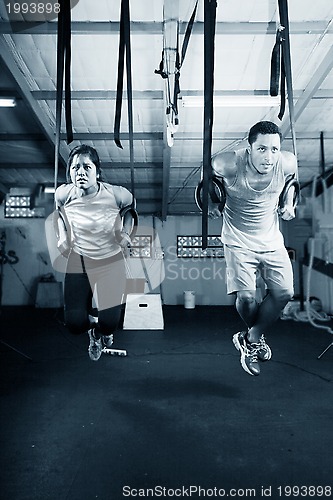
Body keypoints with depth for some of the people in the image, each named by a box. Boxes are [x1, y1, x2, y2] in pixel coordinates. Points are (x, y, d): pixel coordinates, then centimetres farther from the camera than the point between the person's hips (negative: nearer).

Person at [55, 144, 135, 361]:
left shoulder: (115, 194, -20)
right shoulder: (64, 193, -14)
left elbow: (131, 203, 5)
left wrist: (126, 232, -7)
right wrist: (62, 235, -1)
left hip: (110, 261, -1)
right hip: (78, 261, 2)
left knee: (110, 323, -5)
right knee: (75, 323, -1)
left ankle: (103, 332, 37)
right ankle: (93, 327, 40)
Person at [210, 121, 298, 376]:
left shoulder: (287, 162, -14)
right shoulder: (230, 163, -23)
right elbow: (208, 172, 1)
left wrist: (289, 202, 6)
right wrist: (211, 201, 2)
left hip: (272, 239, 4)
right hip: (239, 240, -3)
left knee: (284, 293, -7)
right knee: (246, 297, -14)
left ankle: (250, 339, 13)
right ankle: (257, 337, 20)